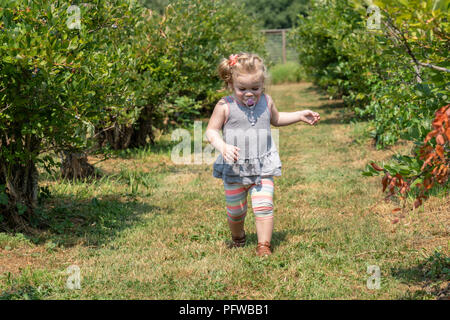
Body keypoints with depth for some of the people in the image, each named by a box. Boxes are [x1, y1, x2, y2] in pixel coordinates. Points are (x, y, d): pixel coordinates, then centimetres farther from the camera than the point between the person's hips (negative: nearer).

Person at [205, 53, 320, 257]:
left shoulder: (266, 102, 3)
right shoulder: (225, 106, -10)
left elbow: (276, 119, 24)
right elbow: (211, 131, -7)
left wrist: (300, 116, 18)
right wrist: (223, 147, -26)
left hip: (262, 167, 1)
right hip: (234, 169, -1)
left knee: (264, 206, -14)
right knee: (235, 211, 11)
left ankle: (264, 246, -3)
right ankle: (238, 238, 40)